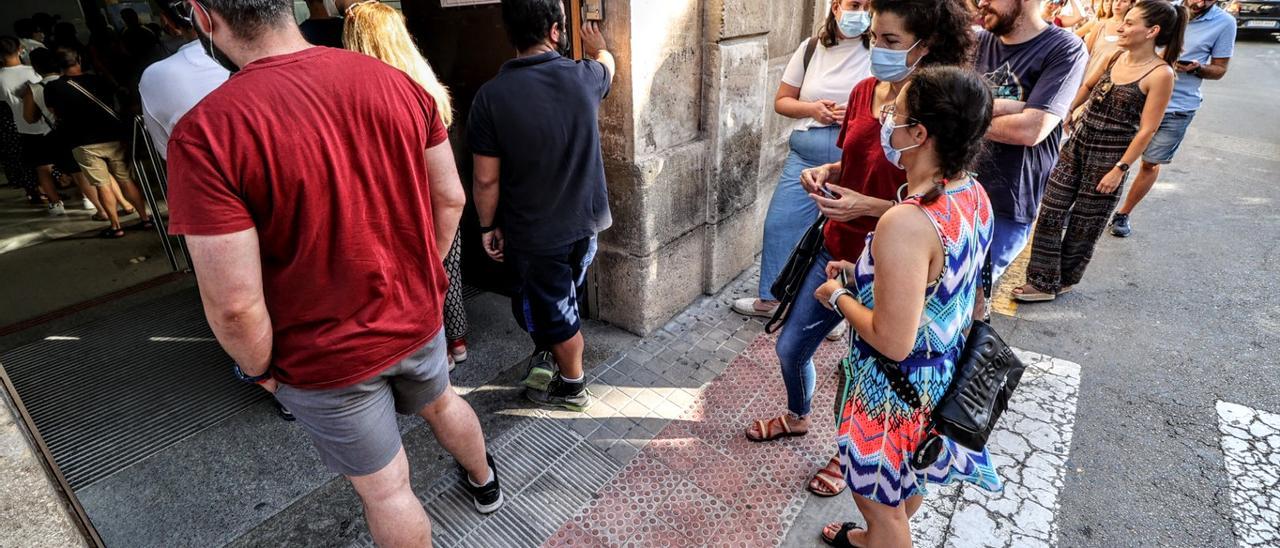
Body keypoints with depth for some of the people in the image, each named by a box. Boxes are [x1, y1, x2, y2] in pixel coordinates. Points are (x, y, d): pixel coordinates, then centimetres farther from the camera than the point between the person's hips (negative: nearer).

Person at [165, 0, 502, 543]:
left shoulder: (205, 133, -24)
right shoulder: (398, 83, -10)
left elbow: (235, 305, -23)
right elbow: (451, 199, -2)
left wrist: (260, 369, -3)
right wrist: (421, 276, 12)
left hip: (326, 359, -4)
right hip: (417, 318, 5)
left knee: (385, 488, 18)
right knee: (441, 402, 33)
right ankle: (484, 479, 60)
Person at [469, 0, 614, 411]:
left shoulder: (492, 96, -18)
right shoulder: (584, 77, -9)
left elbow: (487, 179, -12)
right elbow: (607, 62, 18)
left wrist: (488, 226, 4)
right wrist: (597, 48, 41)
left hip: (533, 232, -3)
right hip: (585, 221, 4)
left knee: (554, 310, 13)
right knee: (561, 300, 25)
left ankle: (572, 387, 31)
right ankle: (548, 359, 40)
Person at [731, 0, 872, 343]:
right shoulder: (811, 49, 3)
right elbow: (781, 101, 7)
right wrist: (812, 108, -13)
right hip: (805, 156, 3)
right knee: (779, 224, 5)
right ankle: (770, 299, 25)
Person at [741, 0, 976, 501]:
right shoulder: (863, 91, 0)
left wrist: (867, 205, -27)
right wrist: (824, 172, -5)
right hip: (838, 249, 6)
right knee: (790, 346, 16)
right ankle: (797, 417, 48)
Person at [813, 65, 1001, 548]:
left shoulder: (906, 224, -35)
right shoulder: (974, 194, -6)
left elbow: (892, 343, -31)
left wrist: (839, 296, -15)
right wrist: (862, 274, 5)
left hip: (896, 391, -9)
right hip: (943, 374, 9)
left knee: (882, 500, 19)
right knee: (908, 482, 33)